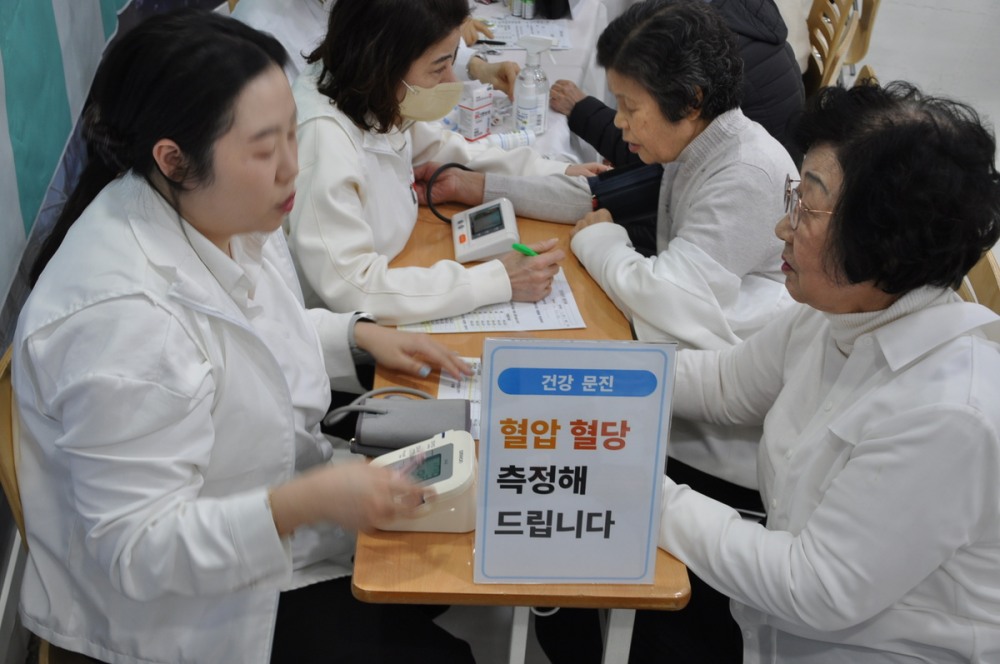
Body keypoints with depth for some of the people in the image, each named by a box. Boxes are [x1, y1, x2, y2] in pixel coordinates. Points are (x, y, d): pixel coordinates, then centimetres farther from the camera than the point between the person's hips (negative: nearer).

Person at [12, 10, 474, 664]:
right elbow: (136, 550, -29)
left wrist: (359, 336, -2)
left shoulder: (222, 212, -10)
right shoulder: (119, 317, -36)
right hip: (196, 607, -8)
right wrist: (303, 504, -39)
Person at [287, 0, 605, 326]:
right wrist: (499, 280, -27)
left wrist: (561, 176, 6)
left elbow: (443, 149, 13)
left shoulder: (375, 101, -5)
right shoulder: (322, 137, -26)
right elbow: (350, 285, -29)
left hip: (377, 315, 7)